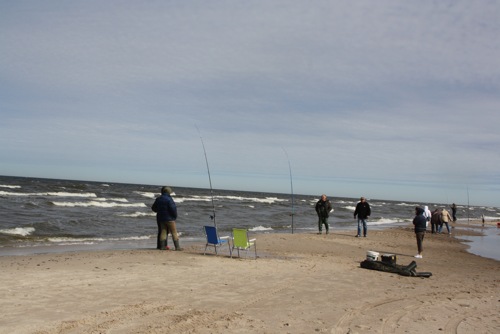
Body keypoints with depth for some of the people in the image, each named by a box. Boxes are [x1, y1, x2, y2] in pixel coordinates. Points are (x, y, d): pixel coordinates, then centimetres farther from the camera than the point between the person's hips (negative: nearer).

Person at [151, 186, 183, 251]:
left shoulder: (158, 199, 7)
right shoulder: (168, 199, -16)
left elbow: (153, 208, 17)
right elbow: (173, 208, -21)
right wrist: (175, 216, -5)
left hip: (161, 218, 7)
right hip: (169, 218, -7)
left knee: (163, 232, 10)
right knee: (174, 232, -2)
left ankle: (162, 246, 7)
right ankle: (177, 247, -3)